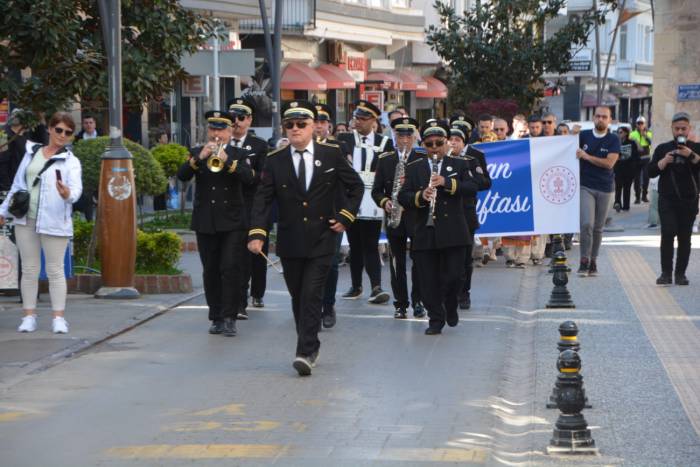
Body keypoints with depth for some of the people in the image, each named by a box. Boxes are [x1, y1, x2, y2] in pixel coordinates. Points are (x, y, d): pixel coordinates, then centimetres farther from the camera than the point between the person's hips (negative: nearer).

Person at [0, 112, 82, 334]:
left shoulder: (71, 161, -1)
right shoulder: (32, 153, 11)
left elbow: (76, 188, -17)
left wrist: (68, 194, -40)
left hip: (54, 222, -4)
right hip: (25, 220, 4)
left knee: (55, 270, -1)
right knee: (29, 269, 7)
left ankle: (59, 318, 2)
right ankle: (29, 316, 13)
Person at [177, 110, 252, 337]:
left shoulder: (237, 154, 4)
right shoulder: (197, 153, 9)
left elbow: (248, 178, -14)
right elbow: (182, 175, -7)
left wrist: (227, 160, -26)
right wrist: (199, 158, -22)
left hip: (233, 222, -2)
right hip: (205, 223, 2)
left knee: (231, 269, -9)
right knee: (211, 272, 6)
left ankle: (229, 318, -7)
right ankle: (216, 317, 13)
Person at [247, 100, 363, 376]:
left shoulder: (332, 155, 0)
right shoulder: (275, 161, 1)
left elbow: (356, 186, 11)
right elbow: (263, 199, -4)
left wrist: (345, 217, -1)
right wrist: (257, 233, -17)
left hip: (321, 239, -2)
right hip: (290, 242, 2)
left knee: (312, 295, -10)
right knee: (298, 297, 10)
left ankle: (306, 353, -12)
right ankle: (309, 348, 24)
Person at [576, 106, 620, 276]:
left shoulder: (613, 140, 1)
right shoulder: (583, 135, 4)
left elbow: (609, 163, -11)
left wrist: (586, 156, -13)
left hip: (605, 188, 1)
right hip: (586, 187, -1)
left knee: (598, 228, 7)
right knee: (586, 224, -15)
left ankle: (593, 262, 17)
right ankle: (584, 261, -8)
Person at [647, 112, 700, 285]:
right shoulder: (663, 148, 10)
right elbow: (651, 172, 5)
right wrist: (664, 161, -12)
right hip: (667, 200, 0)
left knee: (684, 237, 1)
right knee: (668, 234, -13)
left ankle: (680, 274, 8)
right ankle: (666, 273, -9)